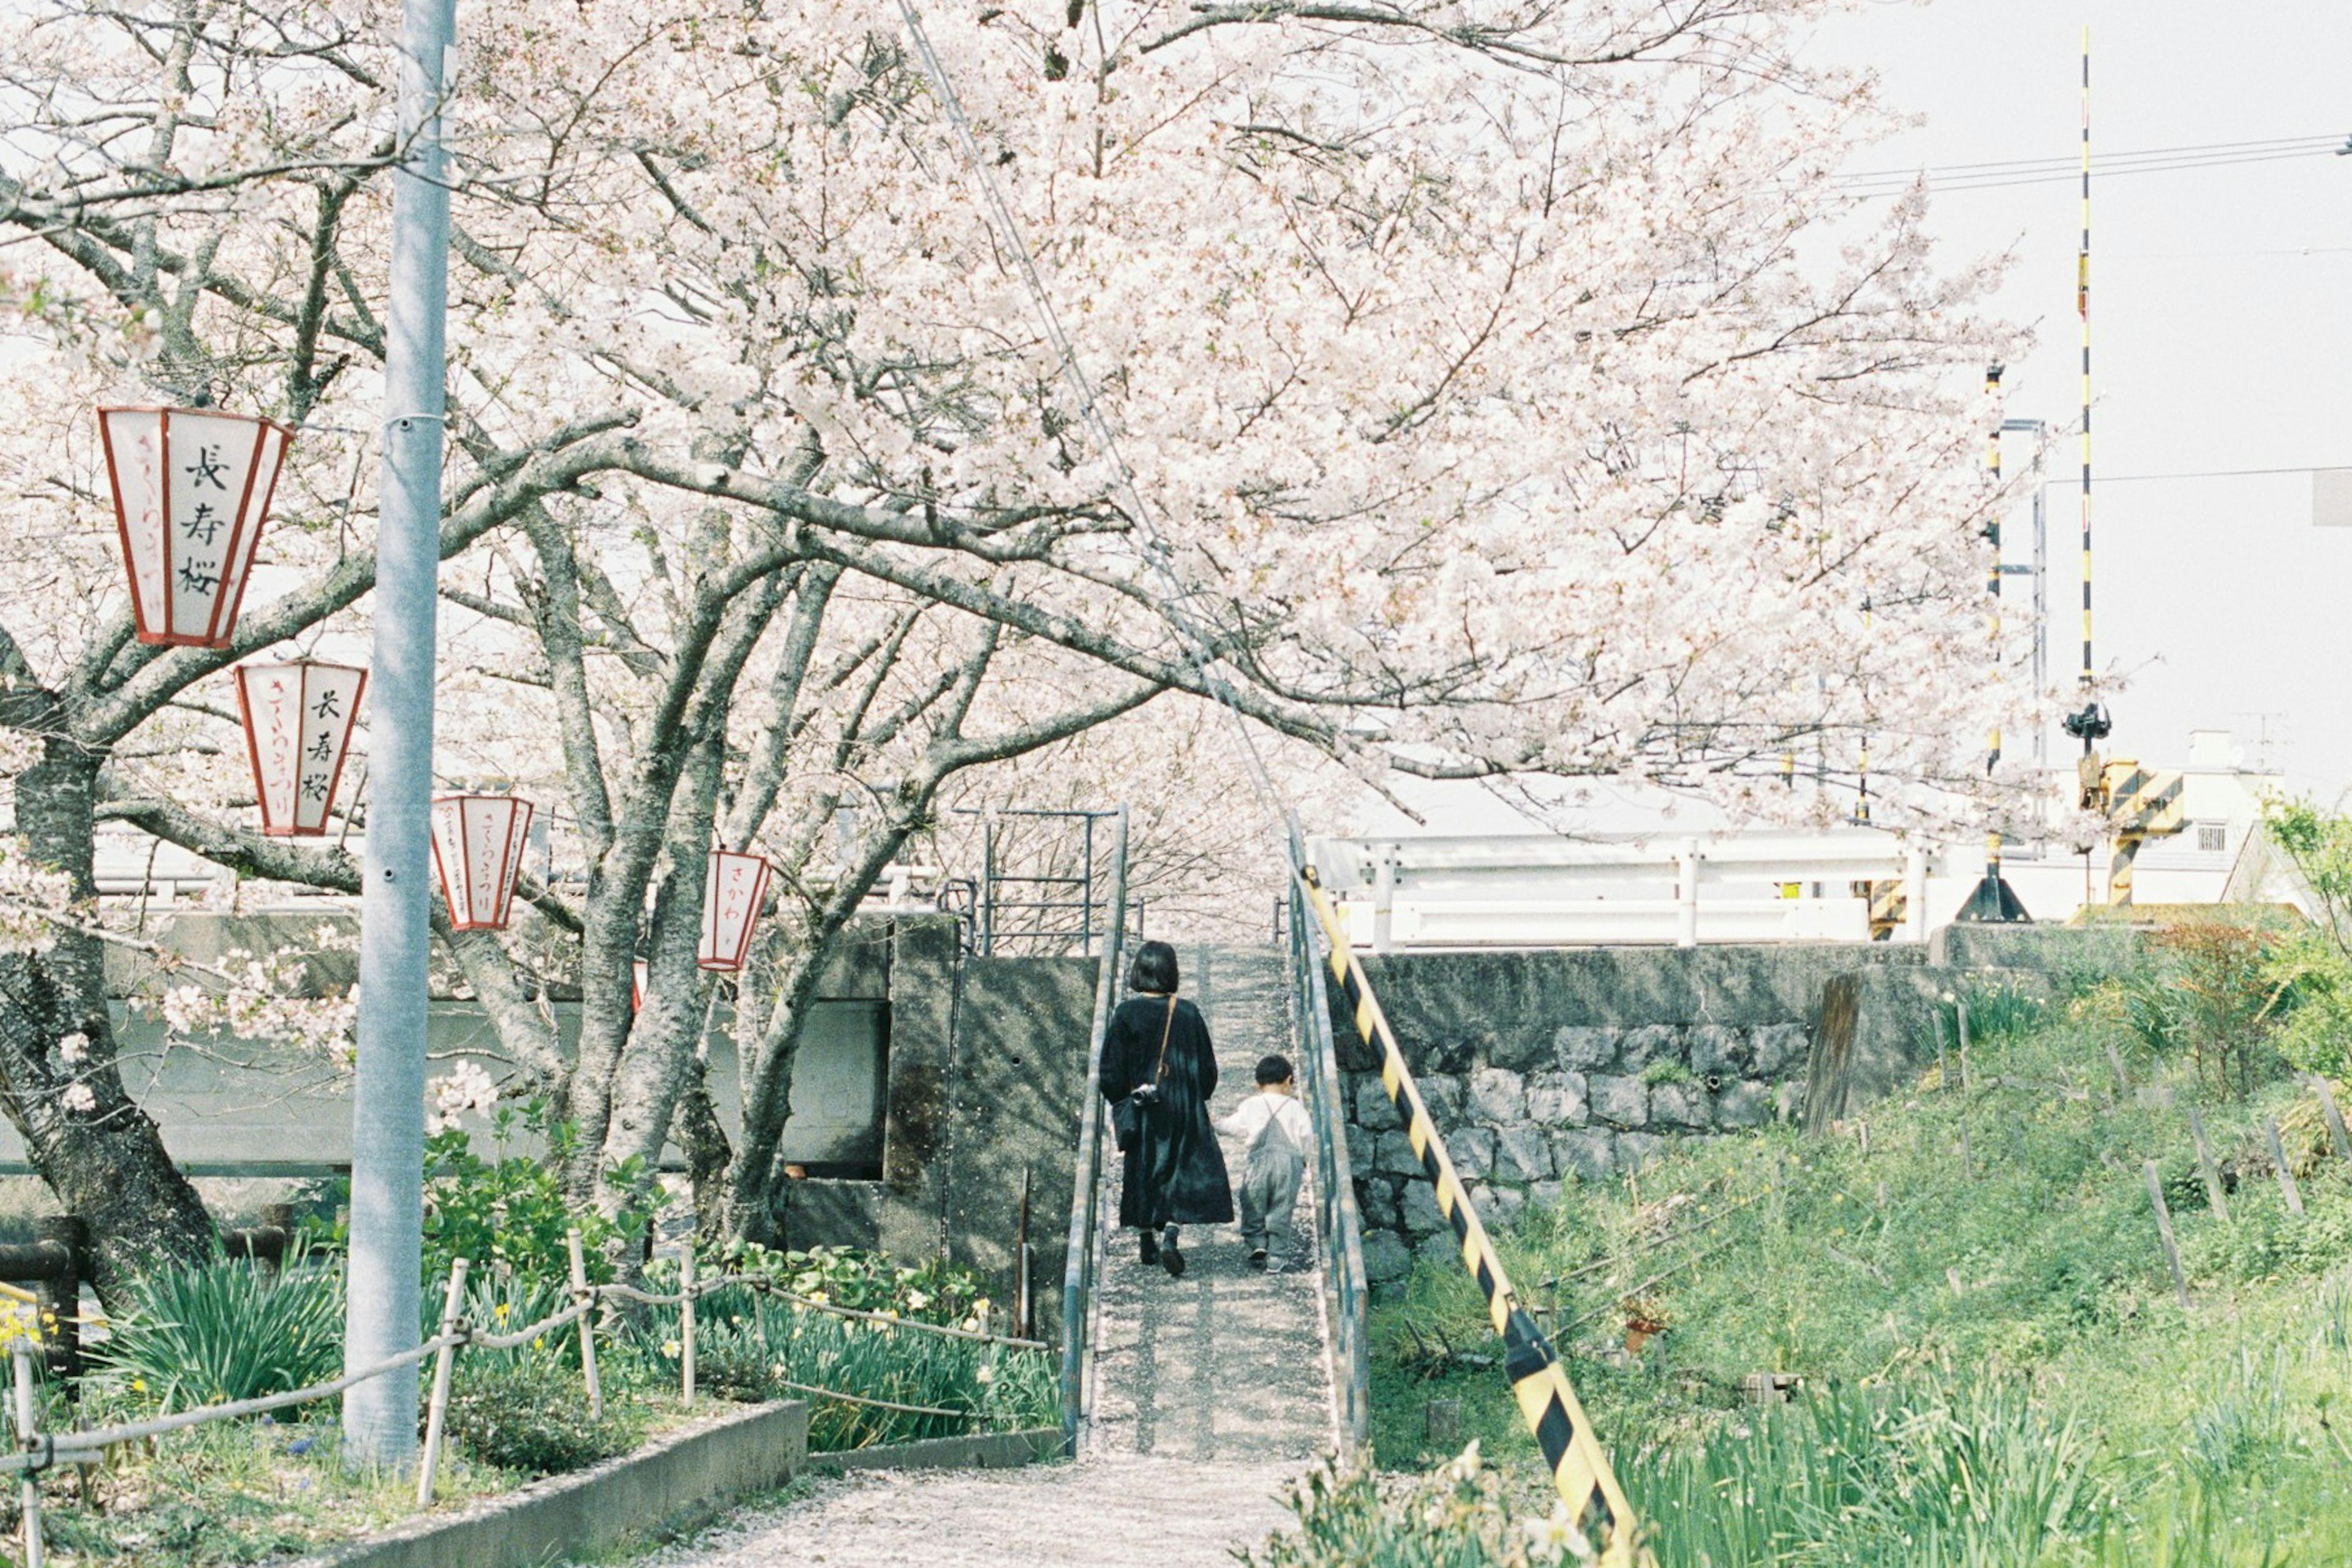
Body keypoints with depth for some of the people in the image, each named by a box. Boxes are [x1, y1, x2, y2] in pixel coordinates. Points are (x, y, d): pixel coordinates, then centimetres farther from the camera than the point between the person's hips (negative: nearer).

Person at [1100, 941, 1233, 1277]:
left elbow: (1111, 1072, -8)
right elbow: (1208, 1069, 0)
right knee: (1184, 1173, 3)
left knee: (1144, 1173, 16)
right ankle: (1171, 1234, -19)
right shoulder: (1188, 1013, -6)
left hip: (1142, 1110, 0)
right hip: (1184, 1110, 0)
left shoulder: (1127, 1014, -9)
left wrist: (1124, 1103, 8)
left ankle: (1149, 1242, 24)